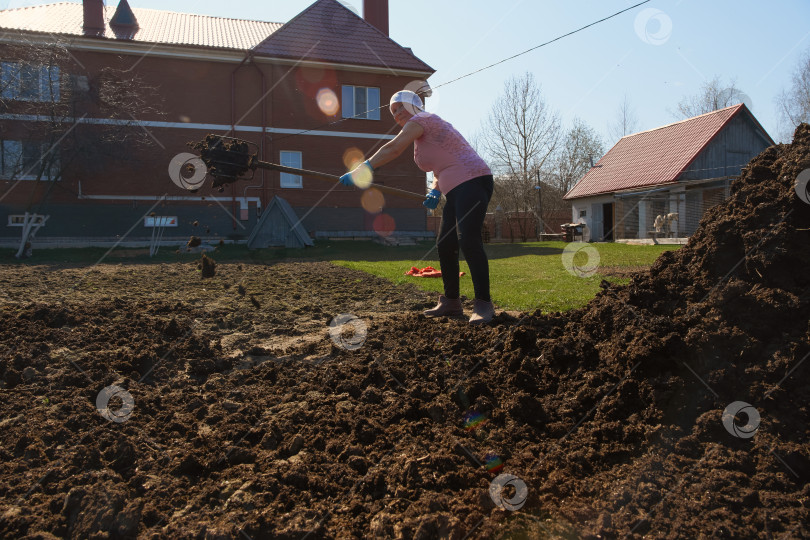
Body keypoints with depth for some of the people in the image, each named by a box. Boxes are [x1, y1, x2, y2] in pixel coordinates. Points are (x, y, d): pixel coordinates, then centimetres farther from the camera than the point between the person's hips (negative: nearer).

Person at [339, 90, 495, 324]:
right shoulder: (424, 136, 26)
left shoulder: (420, 119, -3)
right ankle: (451, 302, 15)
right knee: (445, 245, 9)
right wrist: (435, 191, 3)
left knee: (469, 241, -21)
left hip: (472, 181, -11)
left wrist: (360, 171, -15)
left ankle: (483, 304, -20)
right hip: (457, 190, 11)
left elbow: (392, 148, -15)